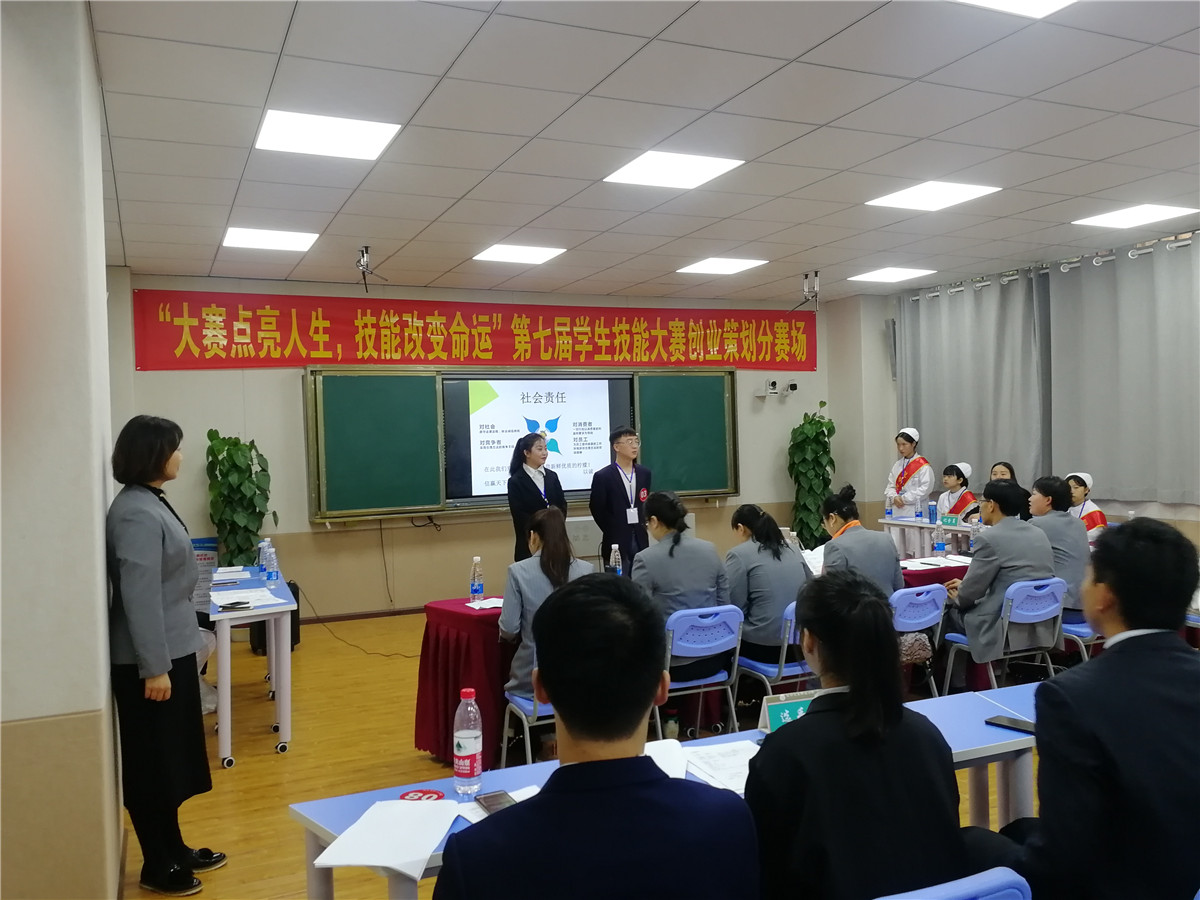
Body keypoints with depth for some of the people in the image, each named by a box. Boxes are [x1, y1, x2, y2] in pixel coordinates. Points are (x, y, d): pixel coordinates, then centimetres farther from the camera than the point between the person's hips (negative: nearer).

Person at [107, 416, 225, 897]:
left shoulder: (151, 502, 9)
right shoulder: (136, 514, -22)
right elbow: (139, 596, -24)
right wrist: (153, 667, -22)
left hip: (172, 649, 10)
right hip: (150, 659, -10)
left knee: (173, 758, 19)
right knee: (153, 765, 5)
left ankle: (175, 850, 32)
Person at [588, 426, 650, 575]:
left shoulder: (644, 473, 7)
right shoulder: (603, 476, -8)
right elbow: (597, 509, -3)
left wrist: (642, 526, 7)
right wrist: (612, 533, 1)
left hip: (641, 541, 4)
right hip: (617, 543, -4)